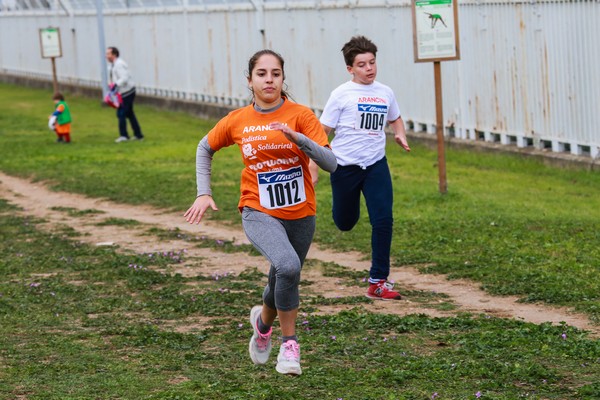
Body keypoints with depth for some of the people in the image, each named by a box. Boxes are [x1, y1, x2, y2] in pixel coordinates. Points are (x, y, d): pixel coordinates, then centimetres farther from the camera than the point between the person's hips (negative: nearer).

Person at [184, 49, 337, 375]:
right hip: (259, 213, -2)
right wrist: (203, 193, 8)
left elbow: (330, 163, -16)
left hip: (300, 215, 2)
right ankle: (289, 344, -13)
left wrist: (298, 138, -29)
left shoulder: (300, 115, -8)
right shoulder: (237, 121, -3)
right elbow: (205, 149, 16)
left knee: (284, 281, 17)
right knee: (288, 266, -29)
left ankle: (264, 321, 52)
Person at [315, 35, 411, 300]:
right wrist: (313, 166, -13)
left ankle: (378, 282, -5)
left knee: (383, 220, -12)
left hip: (376, 165, 2)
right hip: (345, 166, -2)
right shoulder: (341, 95, -7)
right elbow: (322, 131, -5)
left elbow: (395, 119, 26)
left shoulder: (385, 93, 5)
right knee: (345, 223, 12)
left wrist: (400, 135, 5)